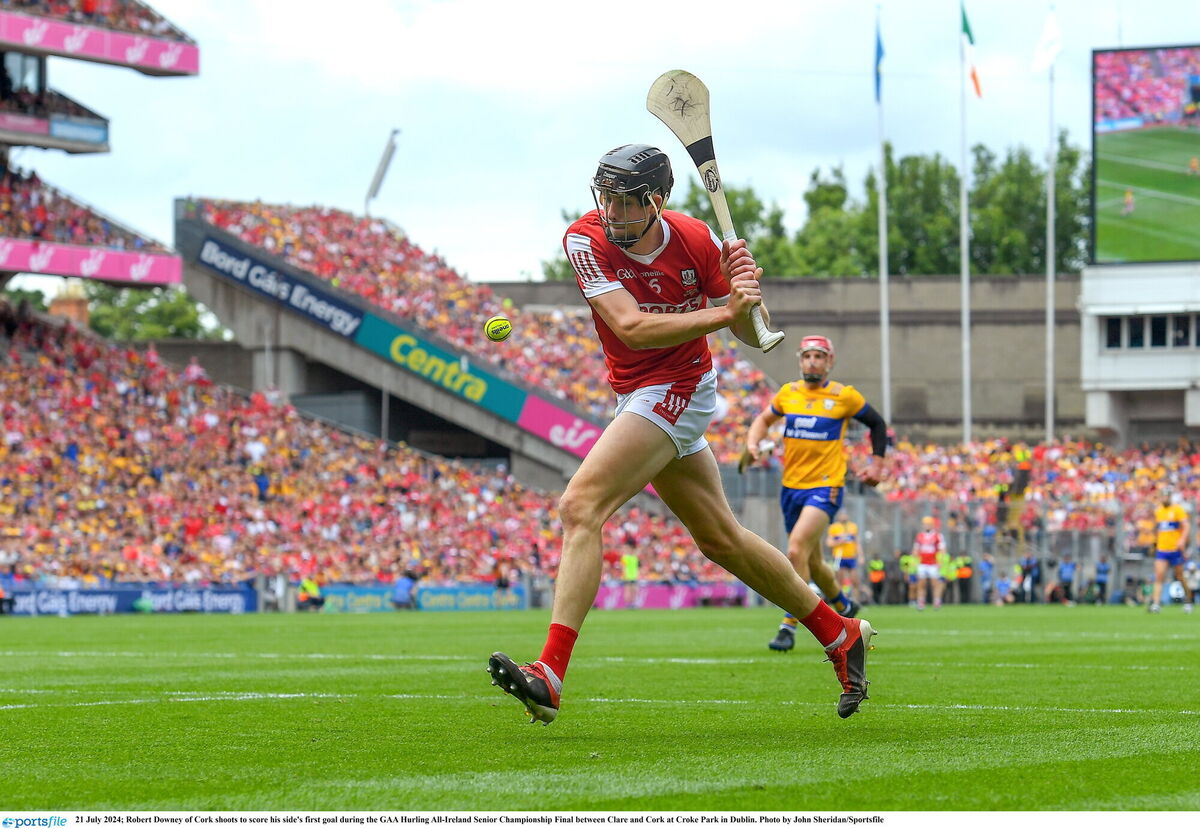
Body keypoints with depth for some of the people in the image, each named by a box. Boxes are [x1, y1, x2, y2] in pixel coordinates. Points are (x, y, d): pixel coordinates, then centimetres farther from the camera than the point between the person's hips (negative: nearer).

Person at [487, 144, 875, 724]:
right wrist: (723, 311, -36)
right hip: (634, 395, 5)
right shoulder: (586, 240, -13)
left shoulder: (695, 241, -15)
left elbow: (753, 336, -8)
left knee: (580, 507, -22)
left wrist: (743, 296, -30)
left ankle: (550, 674, -31)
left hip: (678, 389, -5)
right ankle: (841, 635, 31)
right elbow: (633, 327, -25)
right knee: (721, 539, 15)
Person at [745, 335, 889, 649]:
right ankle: (844, 605, 43)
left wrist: (877, 463, 2)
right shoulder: (788, 393, 6)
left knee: (796, 550, -23)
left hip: (826, 488, -5)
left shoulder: (845, 396, -4)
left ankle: (789, 627, -20)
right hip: (791, 487, 5)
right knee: (812, 562, 16)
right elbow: (764, 419, 22)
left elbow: (877, 424, 10)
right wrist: (752, 442, 3)